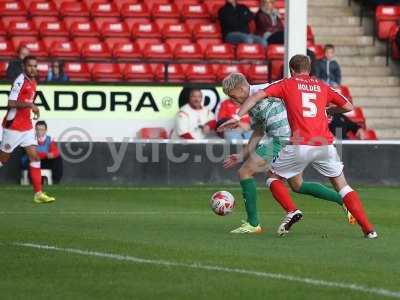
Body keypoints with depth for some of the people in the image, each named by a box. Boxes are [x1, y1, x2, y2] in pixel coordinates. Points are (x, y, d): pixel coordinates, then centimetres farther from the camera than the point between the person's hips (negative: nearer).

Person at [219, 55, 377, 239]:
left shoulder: (287, 84, 11)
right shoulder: (322, 86, 18)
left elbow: (257, 96, 1)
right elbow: (348, 107, 20)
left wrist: (237, 117, -1)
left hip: (299, 145, -2)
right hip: (325, 144, 3)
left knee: (273, 177, 20)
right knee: (342, 186, 15)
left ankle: (291, 211, -3)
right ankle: (368, 229, 4)